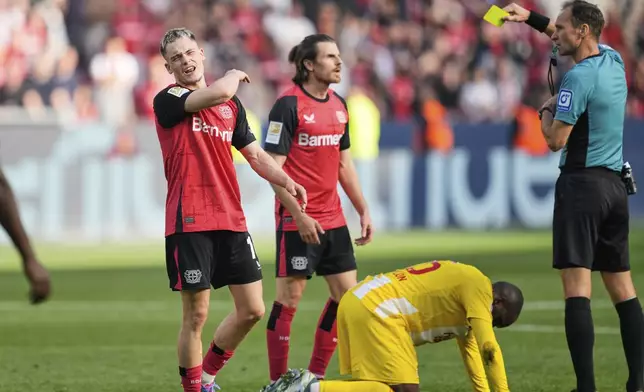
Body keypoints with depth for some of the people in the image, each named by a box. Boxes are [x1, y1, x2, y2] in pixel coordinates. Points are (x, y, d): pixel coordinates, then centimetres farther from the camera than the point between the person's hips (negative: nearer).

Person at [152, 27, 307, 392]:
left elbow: (255, 153, 20)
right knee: (196, 315, -4)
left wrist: (286, 181, 3)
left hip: (231, 221, 6)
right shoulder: (167, 101, -5)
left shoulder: (231, 105, 15)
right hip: (189, 223, -6)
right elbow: (218, 93, -21)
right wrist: (234, 75, 1)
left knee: (252, 310, 5)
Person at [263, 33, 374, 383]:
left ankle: (316, 375, 18)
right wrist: (300, 216, -19)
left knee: (347, 294, 7)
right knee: (289, 298, -3)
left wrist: (363, 211, 14)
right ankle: (278, 382, 6)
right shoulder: (288, 105, -12)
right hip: (297, 221, -8)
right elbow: (273, 167, -15)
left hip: (332, 219, 8)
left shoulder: (338, 105, 11)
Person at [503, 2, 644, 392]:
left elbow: (556, 140, -13)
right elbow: (571, 37, 30)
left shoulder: (579, 78, -14)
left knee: (577, 287, -11)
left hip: (582, 182, -8)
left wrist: (546, 112, 5)